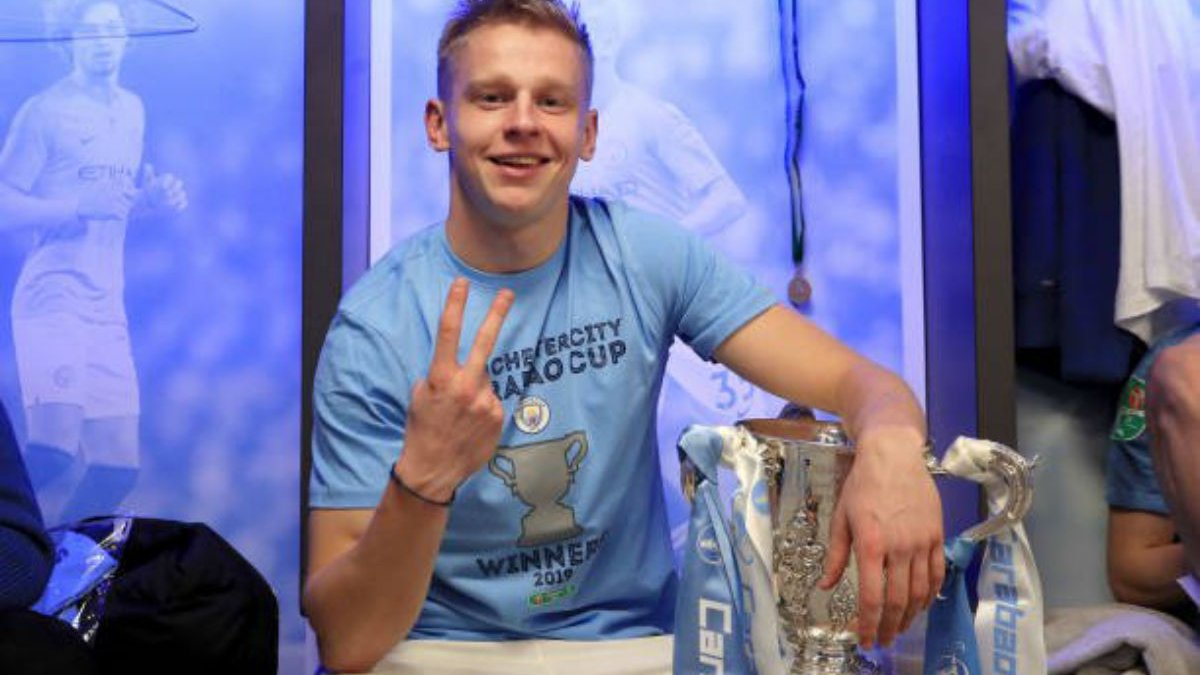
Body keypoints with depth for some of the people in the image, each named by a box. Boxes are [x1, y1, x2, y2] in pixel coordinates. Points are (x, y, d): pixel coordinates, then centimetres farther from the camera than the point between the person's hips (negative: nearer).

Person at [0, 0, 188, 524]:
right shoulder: (44, 112, -4)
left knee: (119, 466, 5)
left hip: (107, 307, 7)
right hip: (53, 298, -6)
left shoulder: (132, 110, 15)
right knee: (54, 449, -22)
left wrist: (154, 199, 5)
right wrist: (81, 205, -20)